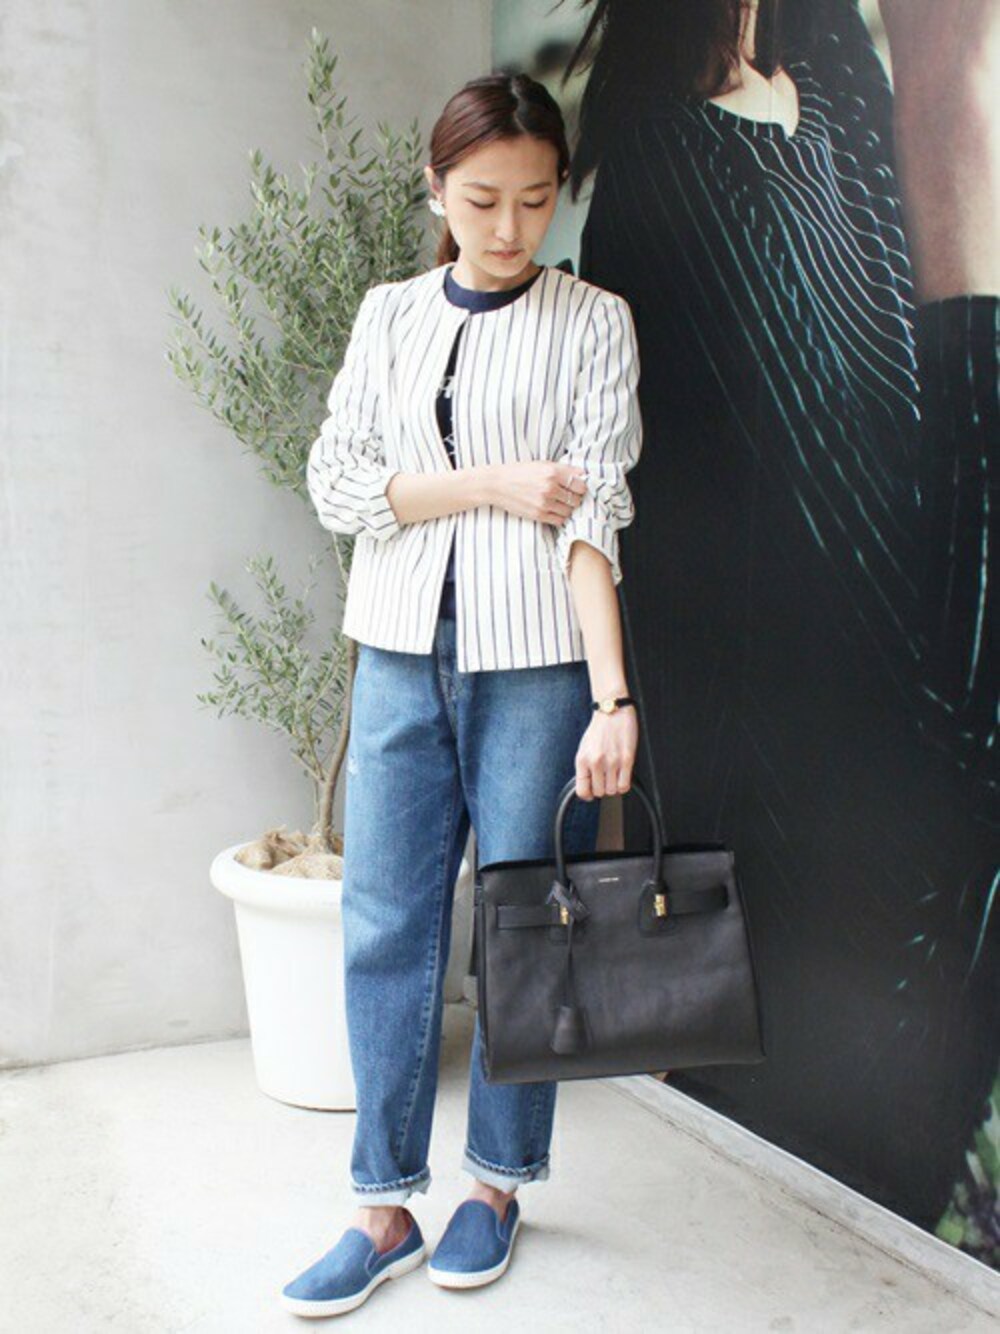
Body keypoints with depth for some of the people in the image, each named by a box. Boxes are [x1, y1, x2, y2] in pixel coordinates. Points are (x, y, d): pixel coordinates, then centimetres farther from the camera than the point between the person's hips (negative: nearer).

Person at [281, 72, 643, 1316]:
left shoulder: (593, 321, 1)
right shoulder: (390, 313, 11)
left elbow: (593, 516, -8)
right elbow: (336, 478, 2)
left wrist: (613, 696, -18)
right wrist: (493, 483, -10)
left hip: (535, 657, -3)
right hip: (401, 651, 3)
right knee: (386, 928, 4)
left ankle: (497, 1183, 26)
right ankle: (386, 1208, 18)